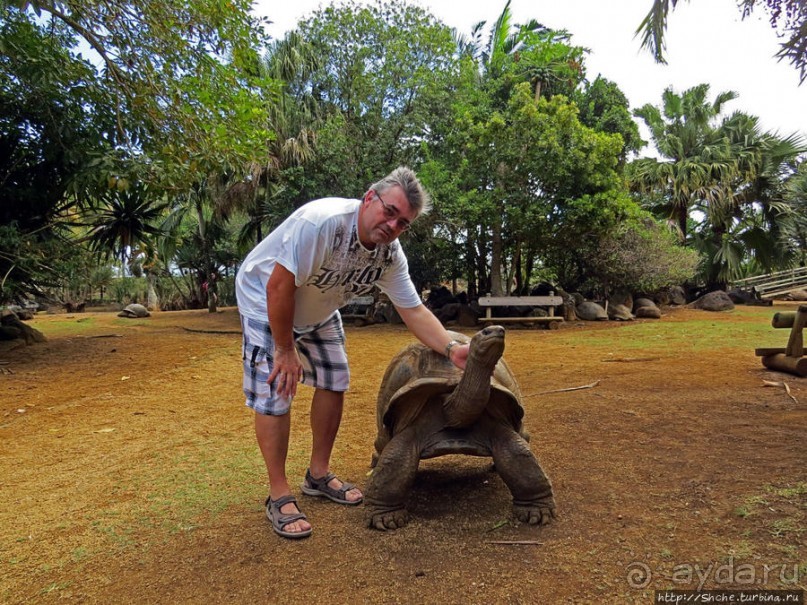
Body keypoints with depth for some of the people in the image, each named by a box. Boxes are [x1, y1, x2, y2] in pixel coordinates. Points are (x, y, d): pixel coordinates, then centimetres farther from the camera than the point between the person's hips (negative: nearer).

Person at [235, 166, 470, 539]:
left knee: (334, 382, 5)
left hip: (318, 311, 7)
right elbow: (279, 287, -33)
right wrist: (285, 350, -23)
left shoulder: (391, 254, -15)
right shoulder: (322, 221, -36)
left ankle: (319, 476, 21)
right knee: (274, 393, -10)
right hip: (264, 297, -6)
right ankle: (278, 496, 4)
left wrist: (451, 349, -26)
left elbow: (414, 311, -11)